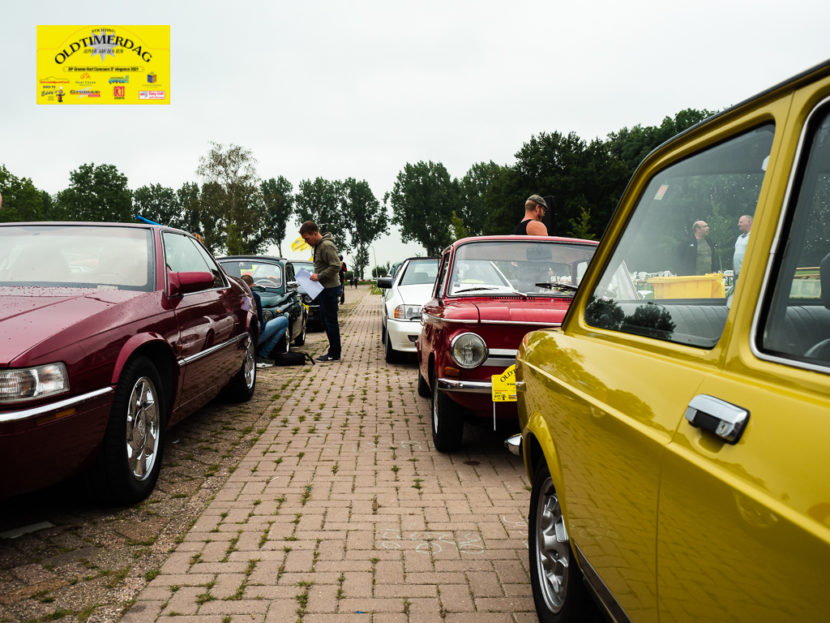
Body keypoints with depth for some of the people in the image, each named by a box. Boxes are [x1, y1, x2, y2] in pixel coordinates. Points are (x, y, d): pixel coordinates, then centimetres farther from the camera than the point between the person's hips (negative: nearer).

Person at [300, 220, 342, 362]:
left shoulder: (326, 245, -16)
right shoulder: (319, 245, 16)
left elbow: (336, 266, -22)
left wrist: (319, 276, -19)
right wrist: (316, 275, 10)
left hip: (330, 288, -10)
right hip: (325, 288, 10)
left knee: (330, 321, -6)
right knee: (324, 320, 14)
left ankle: (334, 354, 0)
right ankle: (333, 351, 21)